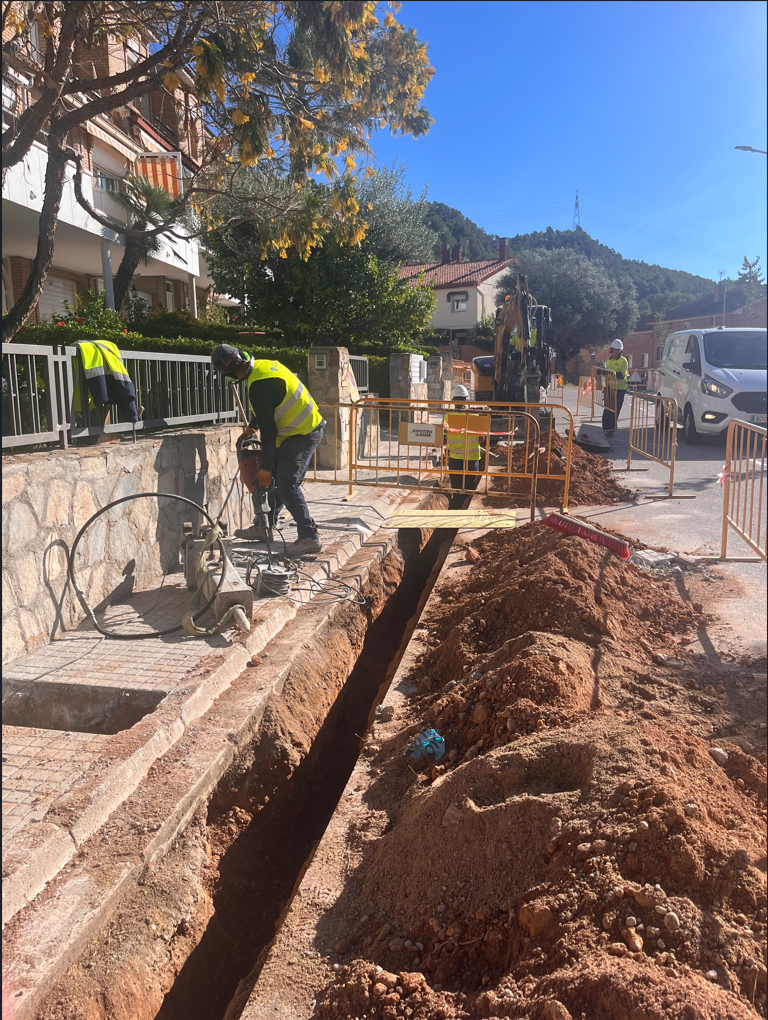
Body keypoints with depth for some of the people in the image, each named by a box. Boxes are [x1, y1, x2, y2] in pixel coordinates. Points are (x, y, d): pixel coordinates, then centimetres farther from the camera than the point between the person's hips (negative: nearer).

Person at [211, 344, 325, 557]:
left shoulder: (258, 386, -24)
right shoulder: (265, 365, 6)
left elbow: (268, 430, -22)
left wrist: (265, 468, -16)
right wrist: (252, 426, 24)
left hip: (301, 436, -10)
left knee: (287, 486, -10)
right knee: (275, 478, 15)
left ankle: (309, 538, -7)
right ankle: (263, 525, 26)